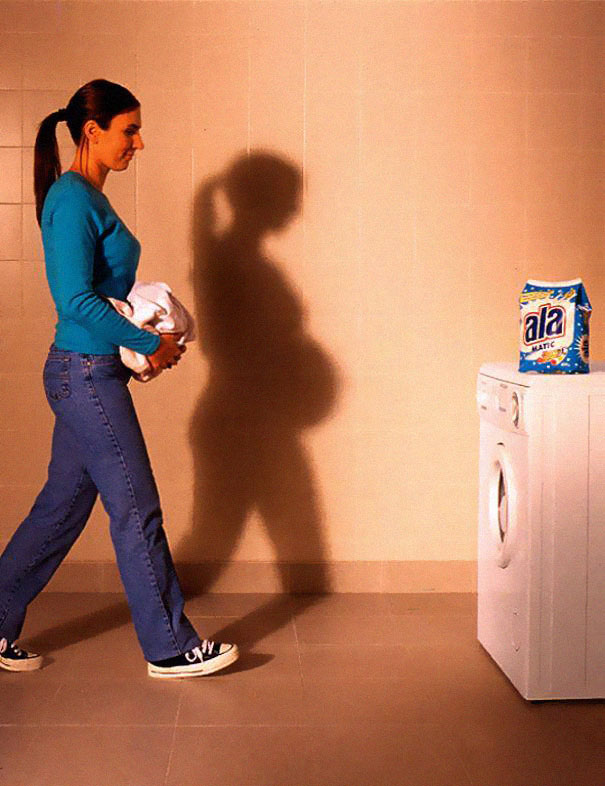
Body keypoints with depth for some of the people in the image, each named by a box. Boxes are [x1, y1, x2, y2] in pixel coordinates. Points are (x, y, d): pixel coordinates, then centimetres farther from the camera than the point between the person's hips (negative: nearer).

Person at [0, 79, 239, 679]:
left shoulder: (89, 198, 15)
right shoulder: (72, 199, -15)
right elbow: (76, 300, -22)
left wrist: (150, 336, 8)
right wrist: (150, 344, -15)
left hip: (85, 374, 10)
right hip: (86, 374, -10)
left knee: (62, 507, 15)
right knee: (137, 511, -1)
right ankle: (170, 648, 11)